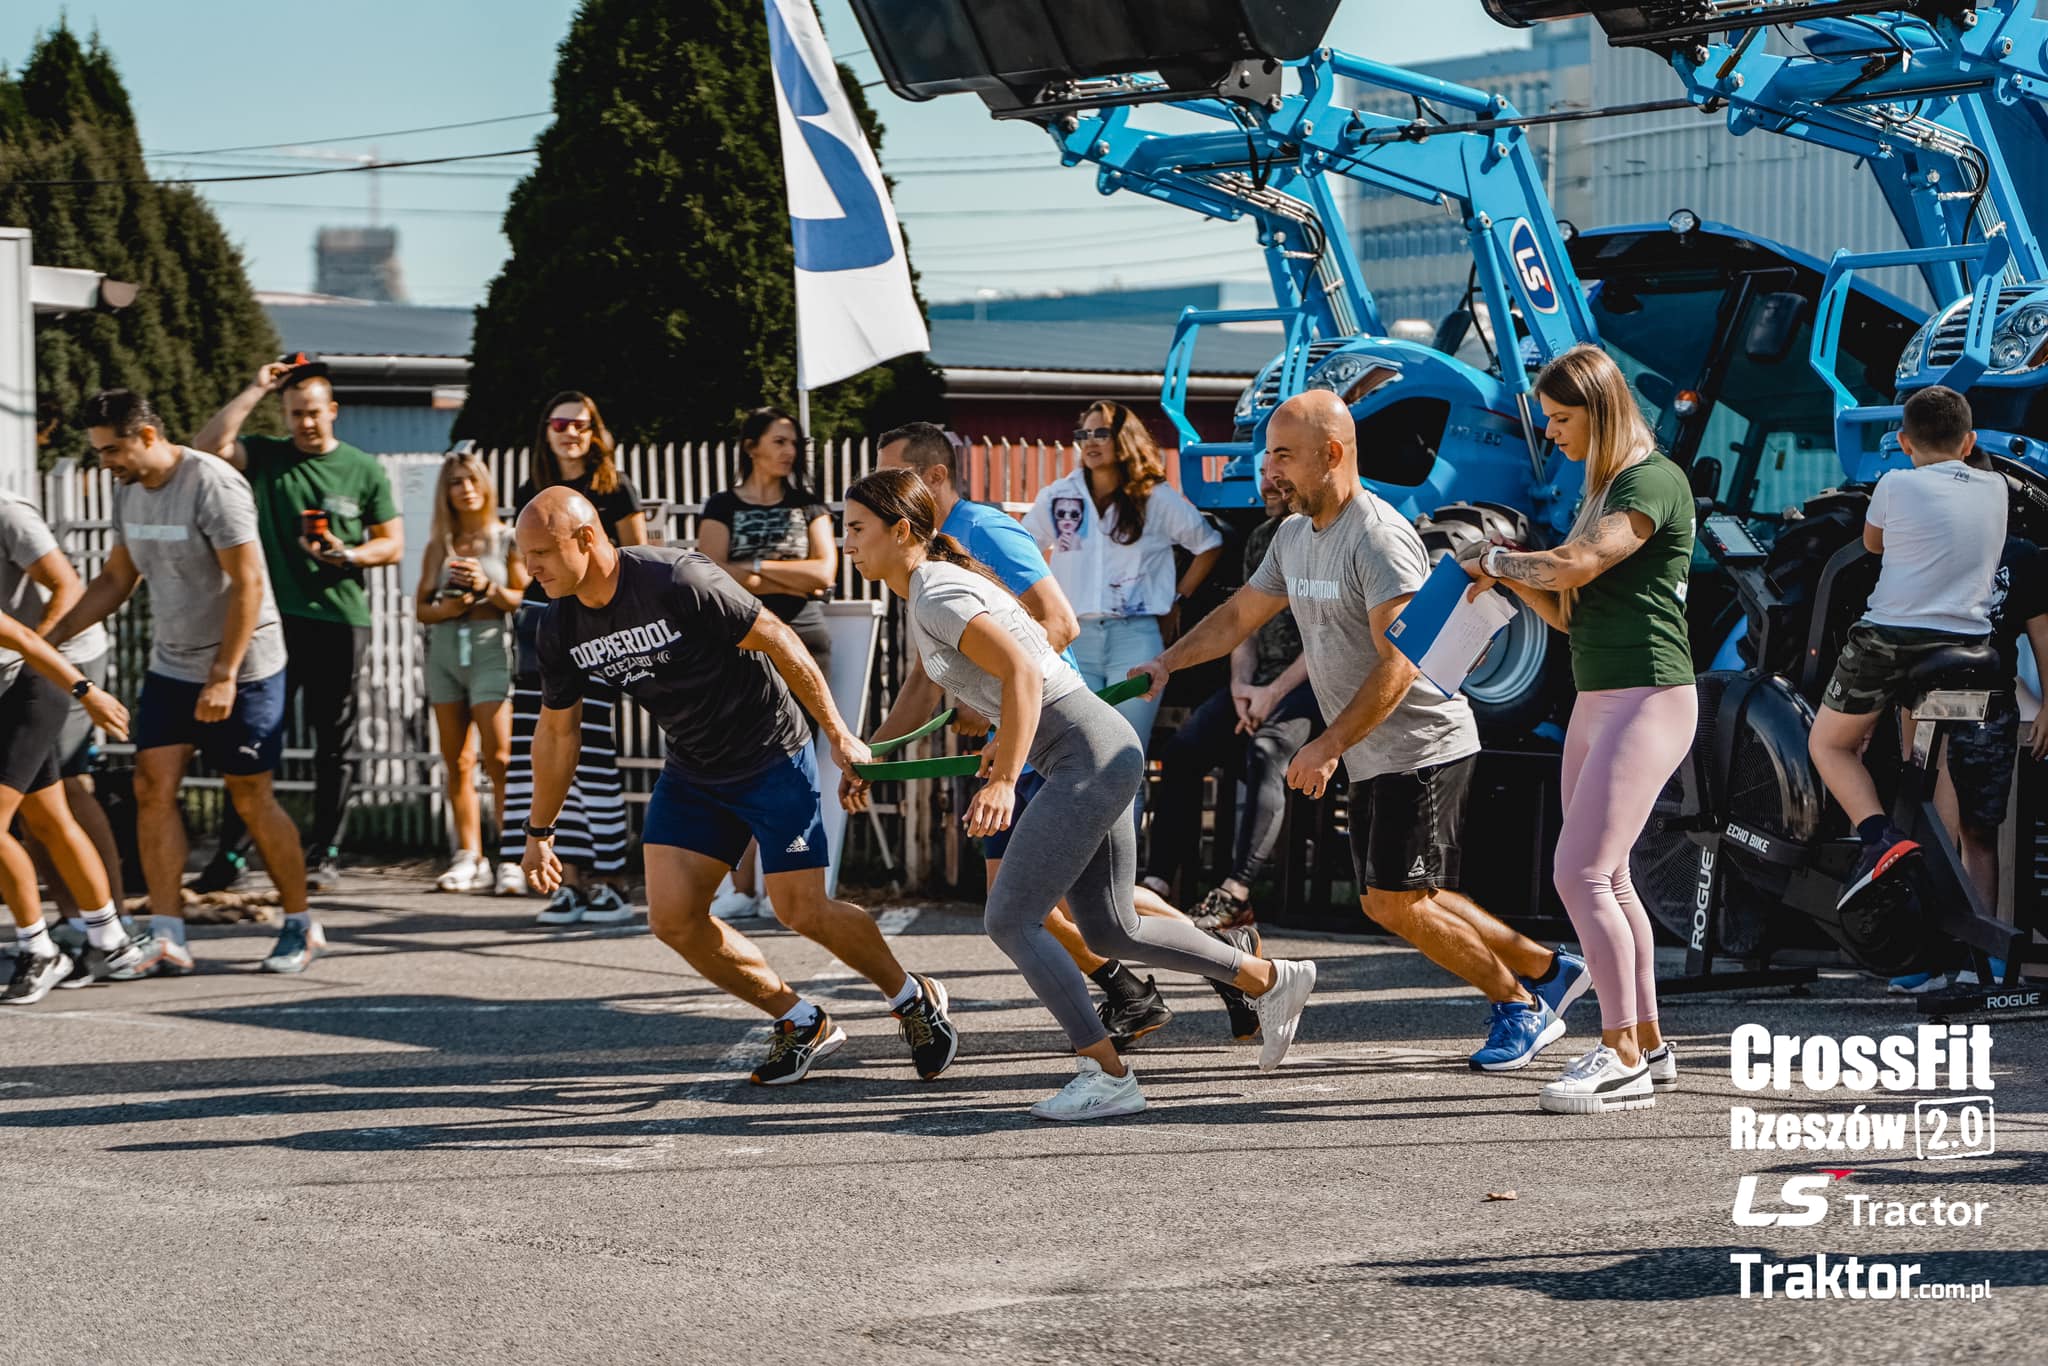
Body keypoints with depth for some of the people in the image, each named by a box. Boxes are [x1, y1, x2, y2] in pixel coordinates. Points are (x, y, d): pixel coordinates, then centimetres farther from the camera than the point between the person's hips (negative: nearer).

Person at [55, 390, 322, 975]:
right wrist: (49, 636, 5)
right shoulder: (129, 492, 5)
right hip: (170, 667, 7)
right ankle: (166, 939, -5)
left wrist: (224, 677, -23)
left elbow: (248, 584, -21)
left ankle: (301, 925, 17)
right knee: (153, 789, -5)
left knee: (252, 799, 0)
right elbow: (115, 580, 15)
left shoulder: (212, 485, -20)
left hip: (242, 669, -7)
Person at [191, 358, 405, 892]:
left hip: (340, 621, 0)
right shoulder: (266, 457, 7)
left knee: (334, 745, 4)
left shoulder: (365, 470, 6)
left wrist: (347, 555, -13)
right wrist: (256, 391, -7)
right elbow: (207, 446, -10)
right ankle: (232, 853, 0)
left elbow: (393, 545, 7)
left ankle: (324, 855, 12)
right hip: (276, 617, 0)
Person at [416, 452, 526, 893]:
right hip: (444, 651, 4)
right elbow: (421, 608, 13)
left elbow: (525, 600, 0)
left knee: (498, 758, -13)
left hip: (490, 649, -4)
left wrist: (488, 588, -15)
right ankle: (469, 858, 6)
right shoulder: (438, 547, 13)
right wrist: (446, 608, -7)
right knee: (457, 762, 3)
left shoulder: (505, 540, 3)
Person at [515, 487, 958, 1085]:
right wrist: (539, 832, 15)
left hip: (772, 758, -6)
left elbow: (777, 641, -18)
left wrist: (839, 735, -16)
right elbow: (556, 731, 10)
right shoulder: (560, 628, -6)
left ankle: (914, 999, 20)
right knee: (672, 918, -5)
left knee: (801, 910, -7)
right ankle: (802, 1023, 14)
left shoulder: (677, 580, -27)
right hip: (691, 775, 7)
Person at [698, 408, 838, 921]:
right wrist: (792, 580, -8)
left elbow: (824, 574, -2)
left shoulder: (809, 506, 13)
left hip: (802, 643, 1)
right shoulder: (723, 507, 9)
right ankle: (741, 887, -4)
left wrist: (756, 567, -5)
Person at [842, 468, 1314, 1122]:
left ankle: (1108, 1075, -5)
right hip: (1098, 755, 10)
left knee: (1009, 920, -9)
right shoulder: (927, 589, 13)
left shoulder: (938, 595, -16)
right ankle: (1270, 979, 25)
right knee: (1111, 931, 16)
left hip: (1088, 756, -10)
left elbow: (1023, 674, -26)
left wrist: (1004, 781, -33)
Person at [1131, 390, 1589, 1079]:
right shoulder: (1294, 536, 10)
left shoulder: (1378, 537, -20)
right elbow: (1240, 614, 21)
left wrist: (1328, 746, -28)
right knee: (1388, 901, 11)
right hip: (1375, 758, 10)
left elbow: (1400, 663, -26)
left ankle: (1520, 1008, 7)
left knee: (1396, 902, -10)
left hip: (1422, 746, -10)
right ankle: (1548, 970, 22)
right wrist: (1167, 662, 5)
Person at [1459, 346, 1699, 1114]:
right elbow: (1569, 612, 19)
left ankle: (1621, 1060, -13)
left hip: (1648, 699, -10)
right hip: (1596, 700, 10)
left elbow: (1576, 565, -24)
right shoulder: (1605, 489, 18)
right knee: (1607, 880, 11)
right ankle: (1647, 1047, 18)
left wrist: (1496, 560, -7)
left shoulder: (1654, 481, -11)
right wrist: (1511, 577, 2)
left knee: (1581, 874, -15)